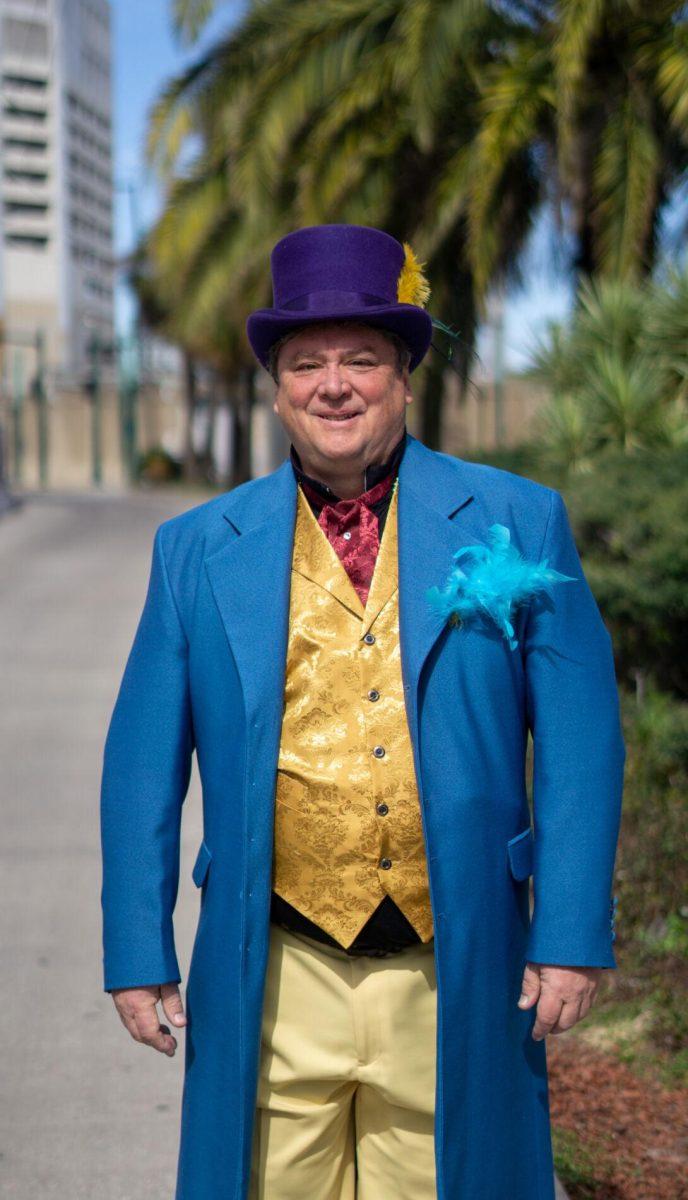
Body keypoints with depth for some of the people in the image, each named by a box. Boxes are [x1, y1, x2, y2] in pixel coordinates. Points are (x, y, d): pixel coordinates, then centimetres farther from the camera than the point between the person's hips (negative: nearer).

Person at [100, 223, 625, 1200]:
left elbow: (582, 740, 2)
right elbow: (144, 763, 8)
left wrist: (573, 936, -3)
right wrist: (137, 955, 4)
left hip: (457, 983, 0)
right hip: (277, 983, 1)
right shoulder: (200, 550, 5)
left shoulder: (517, 523, 3)